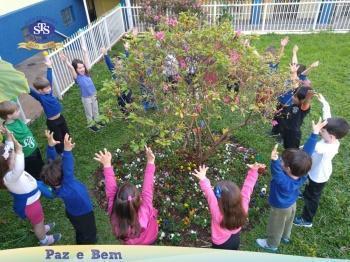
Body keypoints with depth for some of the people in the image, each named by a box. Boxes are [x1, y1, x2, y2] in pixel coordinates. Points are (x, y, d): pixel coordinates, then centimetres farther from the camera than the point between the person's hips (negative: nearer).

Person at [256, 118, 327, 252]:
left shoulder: (285, 182, -48)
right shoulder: (302, 172, -29)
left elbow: (277, 172, -68)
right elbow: (307, 152, -26)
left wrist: (275, 160, -88)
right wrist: (315, 133, -23)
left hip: (281, 209, -6)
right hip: (292, 204, 7)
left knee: (275, 227, 23)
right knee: (288, 222, 35)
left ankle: (271, 245, 50)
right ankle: (286, 237, 63)